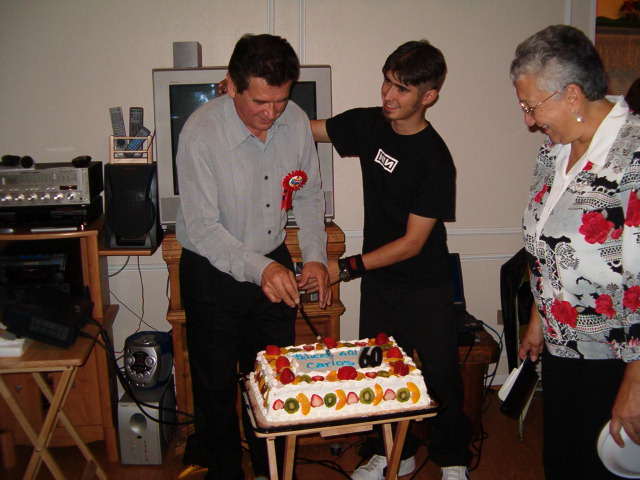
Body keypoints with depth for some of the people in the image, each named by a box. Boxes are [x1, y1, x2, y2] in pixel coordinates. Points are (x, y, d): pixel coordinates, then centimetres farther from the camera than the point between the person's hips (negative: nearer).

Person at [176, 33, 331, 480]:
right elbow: (202, 228, -24)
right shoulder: (202, 133, -23)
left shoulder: (296, 121, -9)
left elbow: (309, 196, 4)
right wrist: (258, 269, -38)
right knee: (217, 381, 13)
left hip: (274, 262, 4)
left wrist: (316, 255, -9)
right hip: (213, 272, -4)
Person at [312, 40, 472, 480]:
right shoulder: (369, 124, -3)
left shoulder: (435, 159, -20)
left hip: (426, 289, -5)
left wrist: (345, 268, -22)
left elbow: (412, 242, -20)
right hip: (378, 282, 5)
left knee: (439, 377, 9)